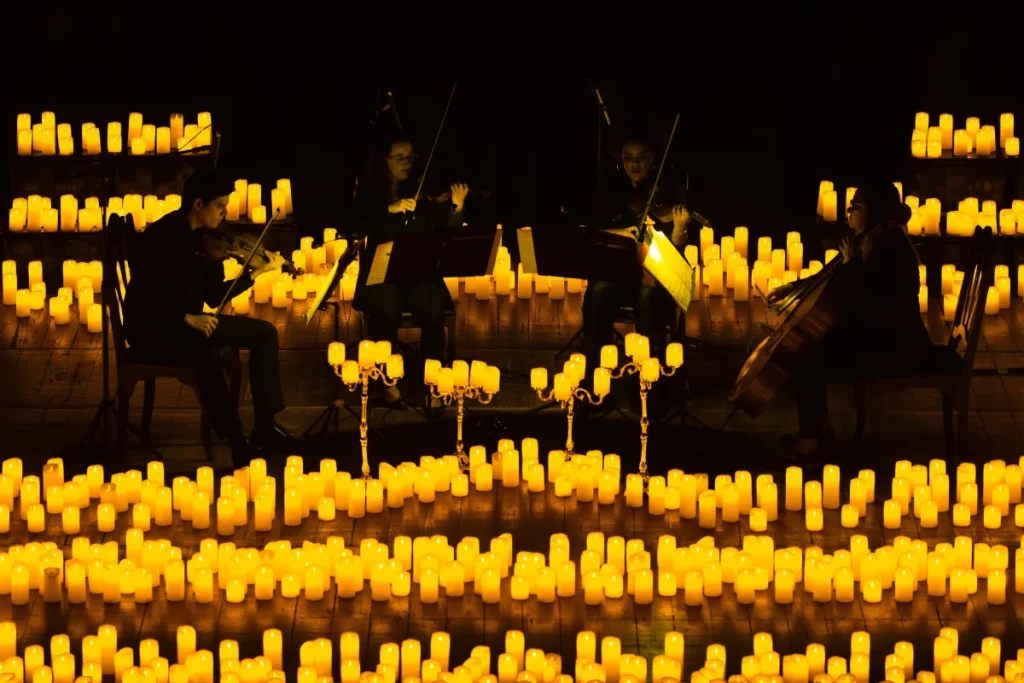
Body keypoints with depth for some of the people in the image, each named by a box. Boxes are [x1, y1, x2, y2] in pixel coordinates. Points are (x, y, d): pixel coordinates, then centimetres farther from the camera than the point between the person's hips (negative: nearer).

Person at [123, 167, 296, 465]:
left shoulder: (203, 238, 4)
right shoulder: (160, 239, -19)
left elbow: (215, 296, 7)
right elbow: (144, 299, -23)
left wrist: (257, 272, -1)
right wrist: (187, 319, -31)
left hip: (190, 321, 9)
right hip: (152, 327, -9)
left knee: (264, 332, 2)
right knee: (206, 353, -37)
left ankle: (265, 426, 3)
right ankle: (238, 444, -31)